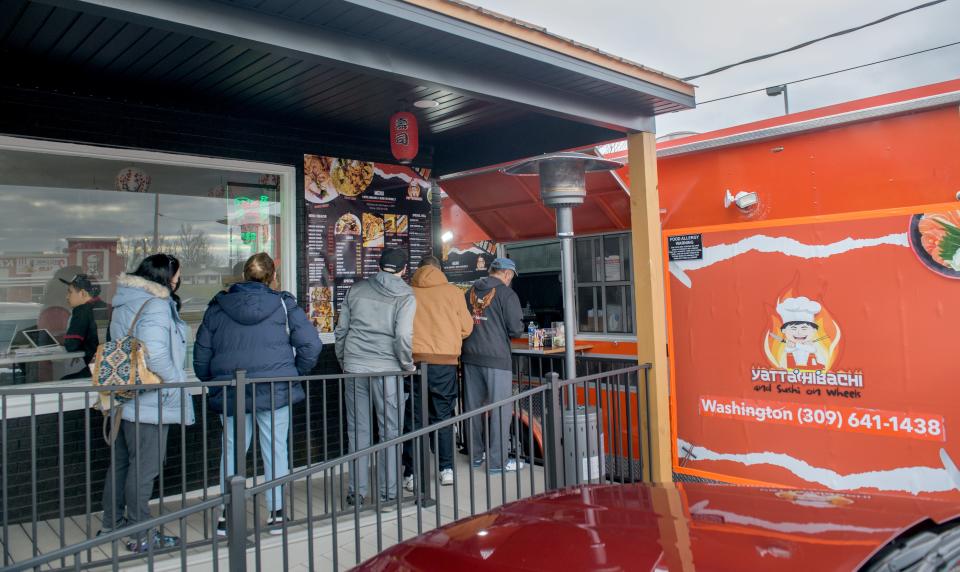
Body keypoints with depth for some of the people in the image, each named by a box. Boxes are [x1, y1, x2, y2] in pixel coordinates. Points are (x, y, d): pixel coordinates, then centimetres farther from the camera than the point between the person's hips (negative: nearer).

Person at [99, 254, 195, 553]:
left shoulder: (124, 304, 12)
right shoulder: (155, 306, -18)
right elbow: (155, 354, -29)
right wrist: (176, 382, -17)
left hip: (124, 400, 9)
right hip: (148, 404, -9)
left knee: (121, 463, 20)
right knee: (144, 468, 0)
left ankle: (112, 523, 33)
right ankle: (141, 536, 10)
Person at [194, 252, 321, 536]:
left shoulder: (218, 307, 7)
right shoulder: (283, 304, -2)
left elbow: (201, 353, 9)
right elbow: (311, 343, -7)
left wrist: (211, 381, 21)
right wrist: (296, 373, 6)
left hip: (230, 392, 2)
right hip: (275, 391, -2)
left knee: (232, 449, 14)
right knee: (275, 449, 8)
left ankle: (227, 514, 16)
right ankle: (276, 512, 14)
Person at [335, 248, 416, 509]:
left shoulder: (356, 289, 9)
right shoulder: (405, 296, -3)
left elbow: (341, 329, 10)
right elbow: (403, 335, -14)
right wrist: (407, 364, 0)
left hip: (354, 369, 4)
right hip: (387, 369, -3)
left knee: (357, 431, 11)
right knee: (390, 432, 7)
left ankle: (356, 492, 19)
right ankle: (388, 495, 11)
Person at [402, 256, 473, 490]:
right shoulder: (453, 292, 2)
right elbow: (466, 327, 5)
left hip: (413, 360, 0)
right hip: (444, 362, 0)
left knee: (413, 418, 7)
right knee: (443, 416, 13)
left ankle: (411, 474, 9)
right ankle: (447, 469, 16)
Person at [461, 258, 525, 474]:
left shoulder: (470, 291, 9)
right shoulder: (506, 294, -8)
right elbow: (516, 329, -9)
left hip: (470, 357, 6)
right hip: (496, 357, -6)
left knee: (473, 406, 14)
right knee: (500, 409, 2)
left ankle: (475, 454, 24)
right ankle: (497, 460, 5)